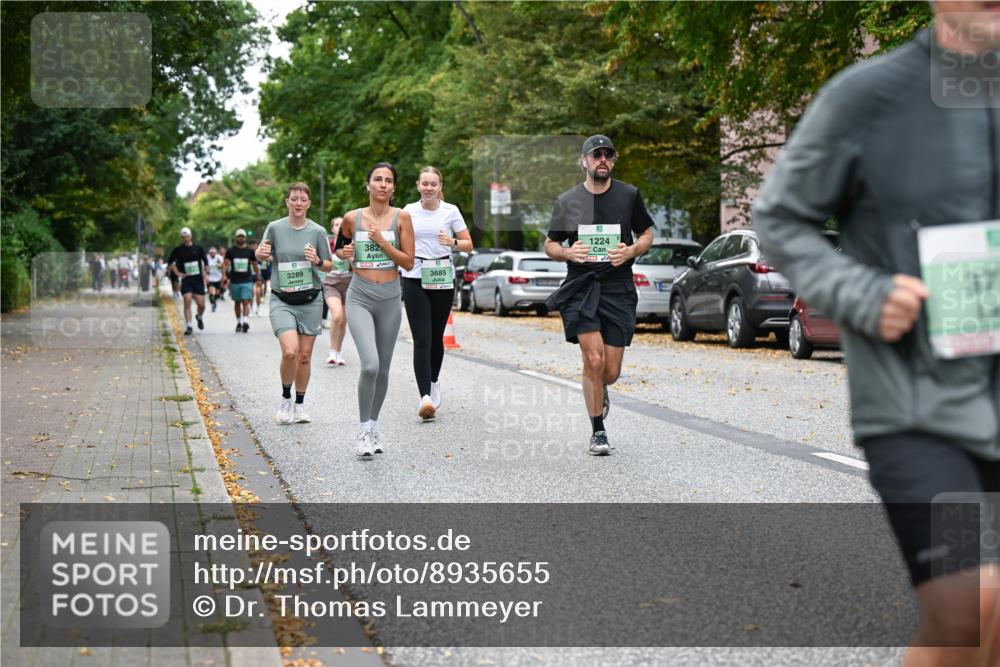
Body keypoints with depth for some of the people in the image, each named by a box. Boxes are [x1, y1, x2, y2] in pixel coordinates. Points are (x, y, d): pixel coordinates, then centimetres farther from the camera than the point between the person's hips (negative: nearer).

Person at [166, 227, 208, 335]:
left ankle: (199, 317, 33)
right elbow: (170, 262, 13)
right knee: (187, 301, -14)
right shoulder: (178, 250, 2)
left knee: (201, 304, -1)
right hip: (186, 280, -1)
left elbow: (205, 261, 15)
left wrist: (205, 274, 7)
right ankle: (189, 326, -10)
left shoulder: (198, 248, 4)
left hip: (198, 279, 1)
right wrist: (177, 273, 2)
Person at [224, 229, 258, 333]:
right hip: (234, 281, 2)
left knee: (246, 302, -14)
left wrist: (258, 278, 14)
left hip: (247, 281, -2)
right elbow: (225, 263, -1)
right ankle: (239, 323, 21)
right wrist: (224, 275, -17)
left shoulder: (250, 251, 5)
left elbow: (254, 265, 12)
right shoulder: (231, 251, 5)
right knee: (237, 302, 10)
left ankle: (246, 321, -23)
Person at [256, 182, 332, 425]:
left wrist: (317, 261, -15)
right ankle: (285, 399, 7)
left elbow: (329, 266, 6)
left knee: (305, 356, 5)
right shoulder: (275, 228, -1)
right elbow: (261, 256, 10)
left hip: (310, 300, 2)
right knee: (290, 352, -18)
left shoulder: (317, 231, 0)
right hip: (282, 301, -2)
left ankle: (299, 405, 23)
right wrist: (261, 253, -14)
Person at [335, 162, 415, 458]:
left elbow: (409, 262, -4)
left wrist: (382, 242, -13)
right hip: (359, 298, -1)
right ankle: (364, 431, -6)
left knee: (383, 369, 10)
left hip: (389, 299, 1)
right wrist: (344, 253, -3)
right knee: (370, 365, -19)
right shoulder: (352, 218, 1)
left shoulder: (401, 217, -2)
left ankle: (374, 425, 29)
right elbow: (339, 247, 19)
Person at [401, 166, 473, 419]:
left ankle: (434, 381, 36)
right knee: (421, 339, -10)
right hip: (415, 278, 0)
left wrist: (453, 242, -15)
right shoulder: (409, 211, 6)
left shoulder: (451, 211, 3)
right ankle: (425, 397, -17)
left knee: (436, 337, 9)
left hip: (443, 279, 0)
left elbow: (468, 244, 4)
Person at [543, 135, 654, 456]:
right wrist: (567, 252, -11)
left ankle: (599, 391, 40)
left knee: (611, 371, 1)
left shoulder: (629, 195, 6)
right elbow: (550, 245, 12)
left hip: (618, 289, 1)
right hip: (580, 288, -1)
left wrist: (631, 251, -7)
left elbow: (647, 234, 15)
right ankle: (598, 432, -1)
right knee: (593, 358, -16)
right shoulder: (567, 201, 5)